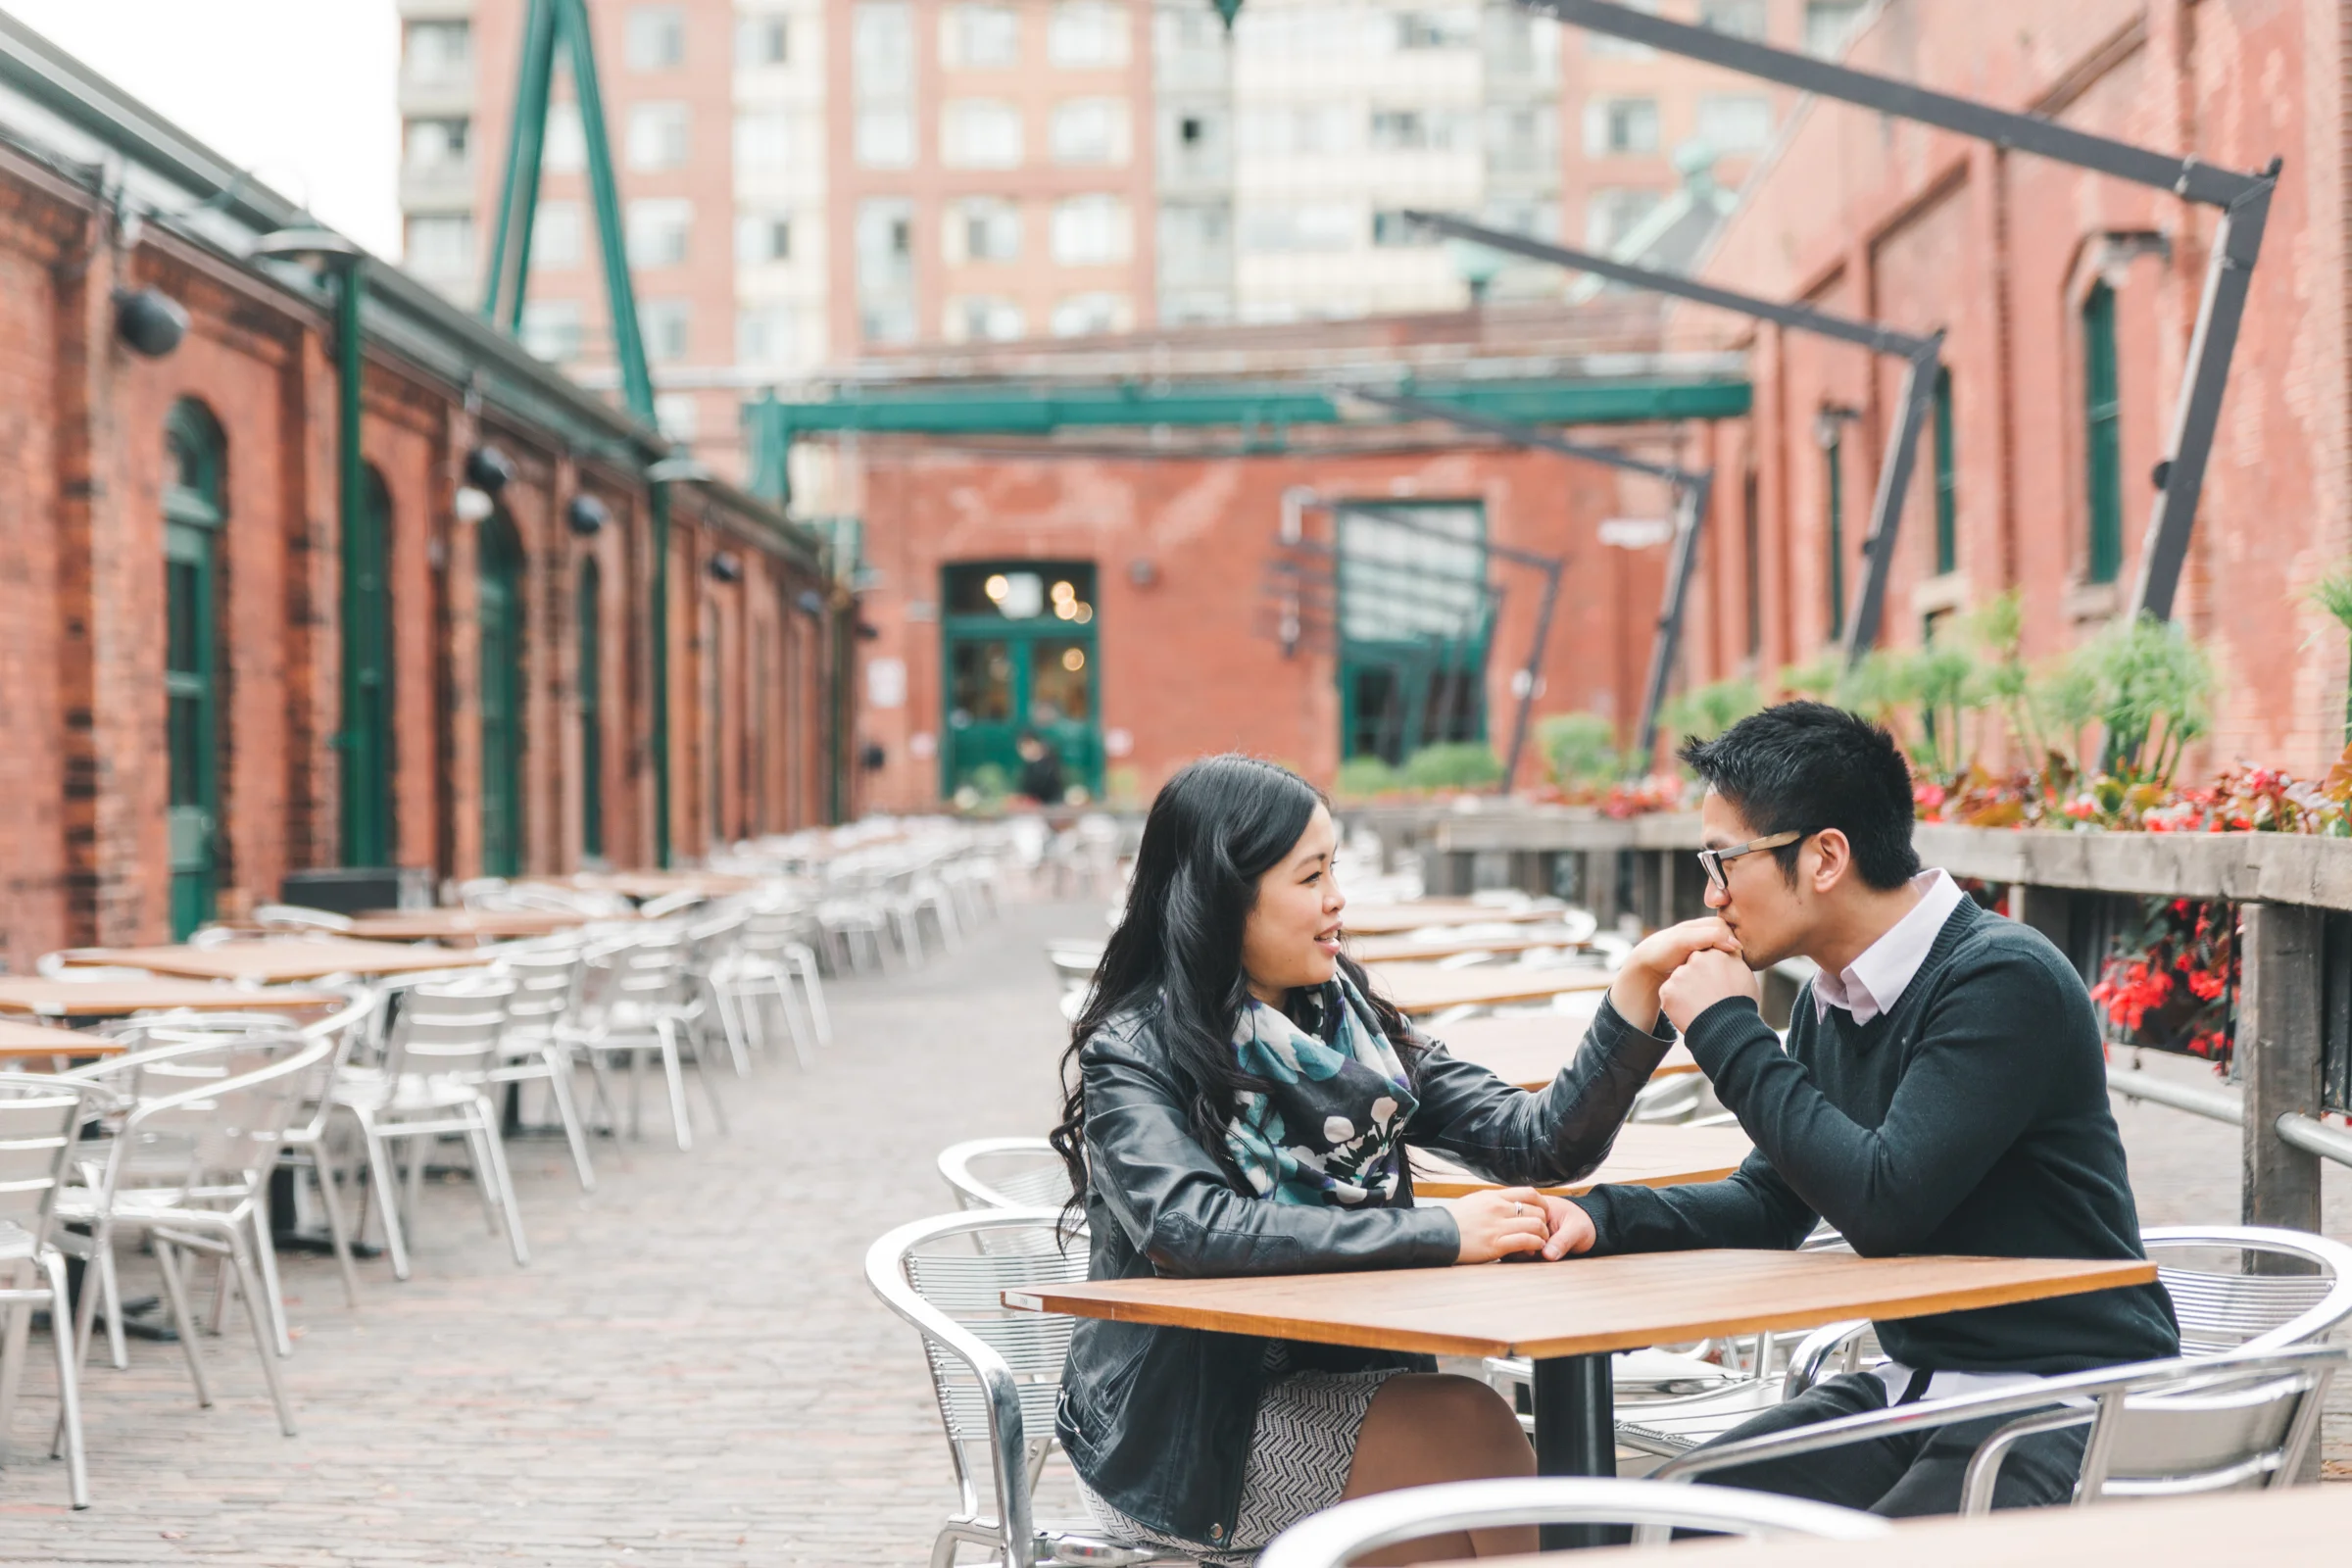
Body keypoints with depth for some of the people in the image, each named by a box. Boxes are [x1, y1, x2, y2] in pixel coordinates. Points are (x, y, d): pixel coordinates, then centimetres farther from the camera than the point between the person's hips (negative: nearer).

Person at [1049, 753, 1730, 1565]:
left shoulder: (1352, 1025, 11)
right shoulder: (1132, 1054, -6)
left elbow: (1543, 1142, 5)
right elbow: (1190, 1228, -24)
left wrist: (1639, 990, -9)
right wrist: (1441, 1235, -25)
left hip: (1341, 1386, 5)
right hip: (1184, 1435, -5)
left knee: (1477, 1437, -28)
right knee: (1463, 1432, -27)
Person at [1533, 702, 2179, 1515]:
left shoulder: (2003, 980, -18)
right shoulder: (1829, 1000, 9)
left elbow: (1884, 1199, -25)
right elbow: (1770, 1204, 17)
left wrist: (1730, 1035, -17)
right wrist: (1604, 1218, 0)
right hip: (1918, 1382, 8)